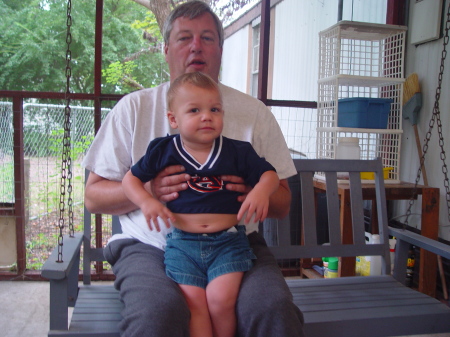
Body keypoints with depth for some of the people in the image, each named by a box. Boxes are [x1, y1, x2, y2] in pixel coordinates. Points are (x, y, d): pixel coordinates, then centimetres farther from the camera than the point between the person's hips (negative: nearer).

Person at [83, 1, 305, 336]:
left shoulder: (254, 112, 10)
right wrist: (145, 189, -13)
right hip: (150, 245, -1)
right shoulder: (134, 108, 7)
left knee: (274, 308, -27)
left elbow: (283, 204, 11)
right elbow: (93, 196, 7)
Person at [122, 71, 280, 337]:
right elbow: (131, 178, 10)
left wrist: (261, 191, -14)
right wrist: (146, 201, -9)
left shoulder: (238, 151, 3)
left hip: (228, 241, 0)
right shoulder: (163, 151, 3)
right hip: (182, 242, 1)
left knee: (221, 299, -15)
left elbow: (270, 174, 9)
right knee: (194, 302, -12)